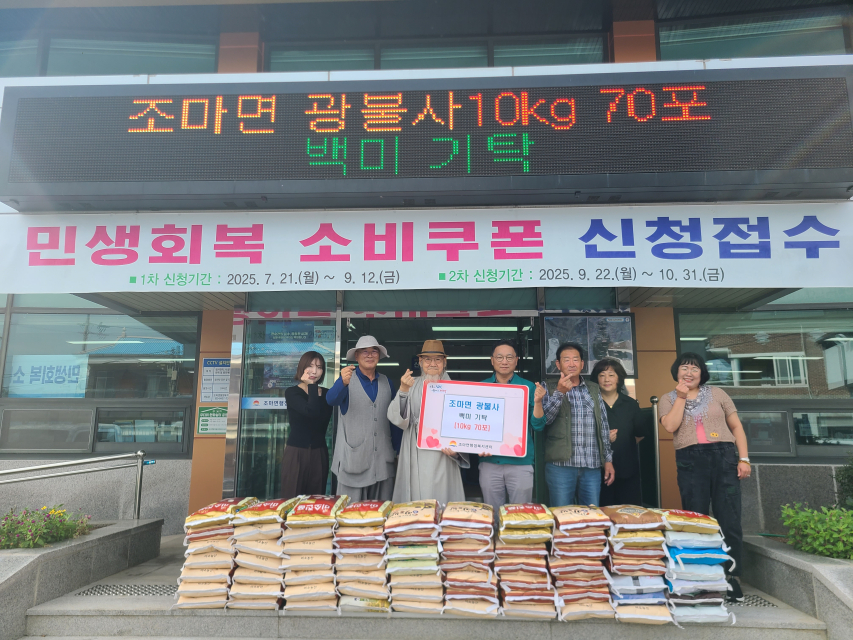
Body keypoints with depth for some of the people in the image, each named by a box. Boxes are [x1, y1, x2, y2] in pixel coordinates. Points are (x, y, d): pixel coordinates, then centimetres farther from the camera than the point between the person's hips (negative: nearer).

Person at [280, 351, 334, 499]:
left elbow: (322, 422, -3)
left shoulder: (327, 393, 8)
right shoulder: (292, 392, -3)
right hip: (296, 453, -3)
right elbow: (312, 412, -20)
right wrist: (312, 385, -10)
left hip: (319, 453, 3)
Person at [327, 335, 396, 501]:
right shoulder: (348, 379, -2)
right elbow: (331, 400, -22)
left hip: (383, 460, 4)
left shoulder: (387, 383, 10)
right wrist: (343, 383, -42)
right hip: (353, 459, -3)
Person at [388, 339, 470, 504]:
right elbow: (397, 418, -6)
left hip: (443, 456, 0)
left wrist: (456, 448, -9)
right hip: (416, 457, 1)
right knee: (417, 503, 4)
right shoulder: (412, 385, 5)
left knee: (441, 500, 3)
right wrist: (403, 391, -21)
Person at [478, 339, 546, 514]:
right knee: (492, 514, 10)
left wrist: (537, 401, -17)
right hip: (490, 462, 1)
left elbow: (538, 426, -2)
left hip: (521, 462, -1)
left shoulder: (529, 388, 1)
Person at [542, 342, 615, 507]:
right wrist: (560, 392, -21)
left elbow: (604, 427, 14)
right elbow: (544, 419, -11)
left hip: (592, 467, 3)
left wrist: (608, 460, 10)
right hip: (561, 464, -3)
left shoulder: (594, 390, 13)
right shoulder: (550, 389, 4)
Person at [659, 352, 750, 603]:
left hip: (724, 457, 1)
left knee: (729, 520, -3)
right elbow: (670, 426, -7)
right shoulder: (668, 399, 11)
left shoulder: (717, 393, 13)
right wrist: (681, 397, -4)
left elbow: (736, 426, 11)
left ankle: (732, 577, 9)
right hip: (690, 461, 0)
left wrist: (744, 459, 1)